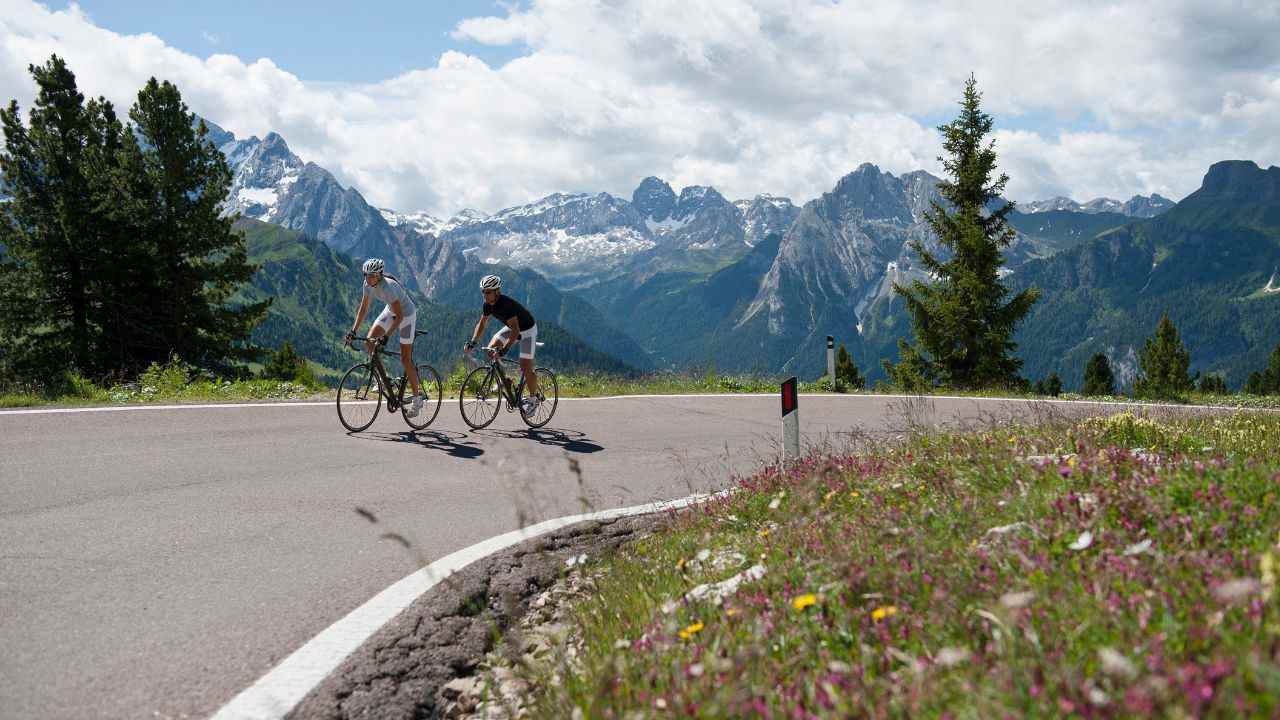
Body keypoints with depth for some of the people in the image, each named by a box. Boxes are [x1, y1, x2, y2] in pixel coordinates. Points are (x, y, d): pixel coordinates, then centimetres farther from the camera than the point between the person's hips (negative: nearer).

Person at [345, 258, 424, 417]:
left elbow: (399, 316, -33)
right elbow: (363, 308, -3)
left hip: (406, 315, -7)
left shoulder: (388, 287, -35)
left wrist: (386, 336, -38)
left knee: (405, 359, -4)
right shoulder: (368, 284, -14)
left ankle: (417, 399, 8)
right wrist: (353, 330, -11)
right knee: (369, 342, -7)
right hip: (390, 310, 7)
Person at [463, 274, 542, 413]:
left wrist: (504, 349, -51)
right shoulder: (488, 304, -14)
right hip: (511, 327, 8)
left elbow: (515, 331, -42)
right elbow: (482, 323, -2)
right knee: (490, 350, -7)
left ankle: (533, 398, 8)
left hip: (527, 330, -8)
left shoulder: (507, 304, -37)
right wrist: (472, 342, -14)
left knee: (525, 368, -12)